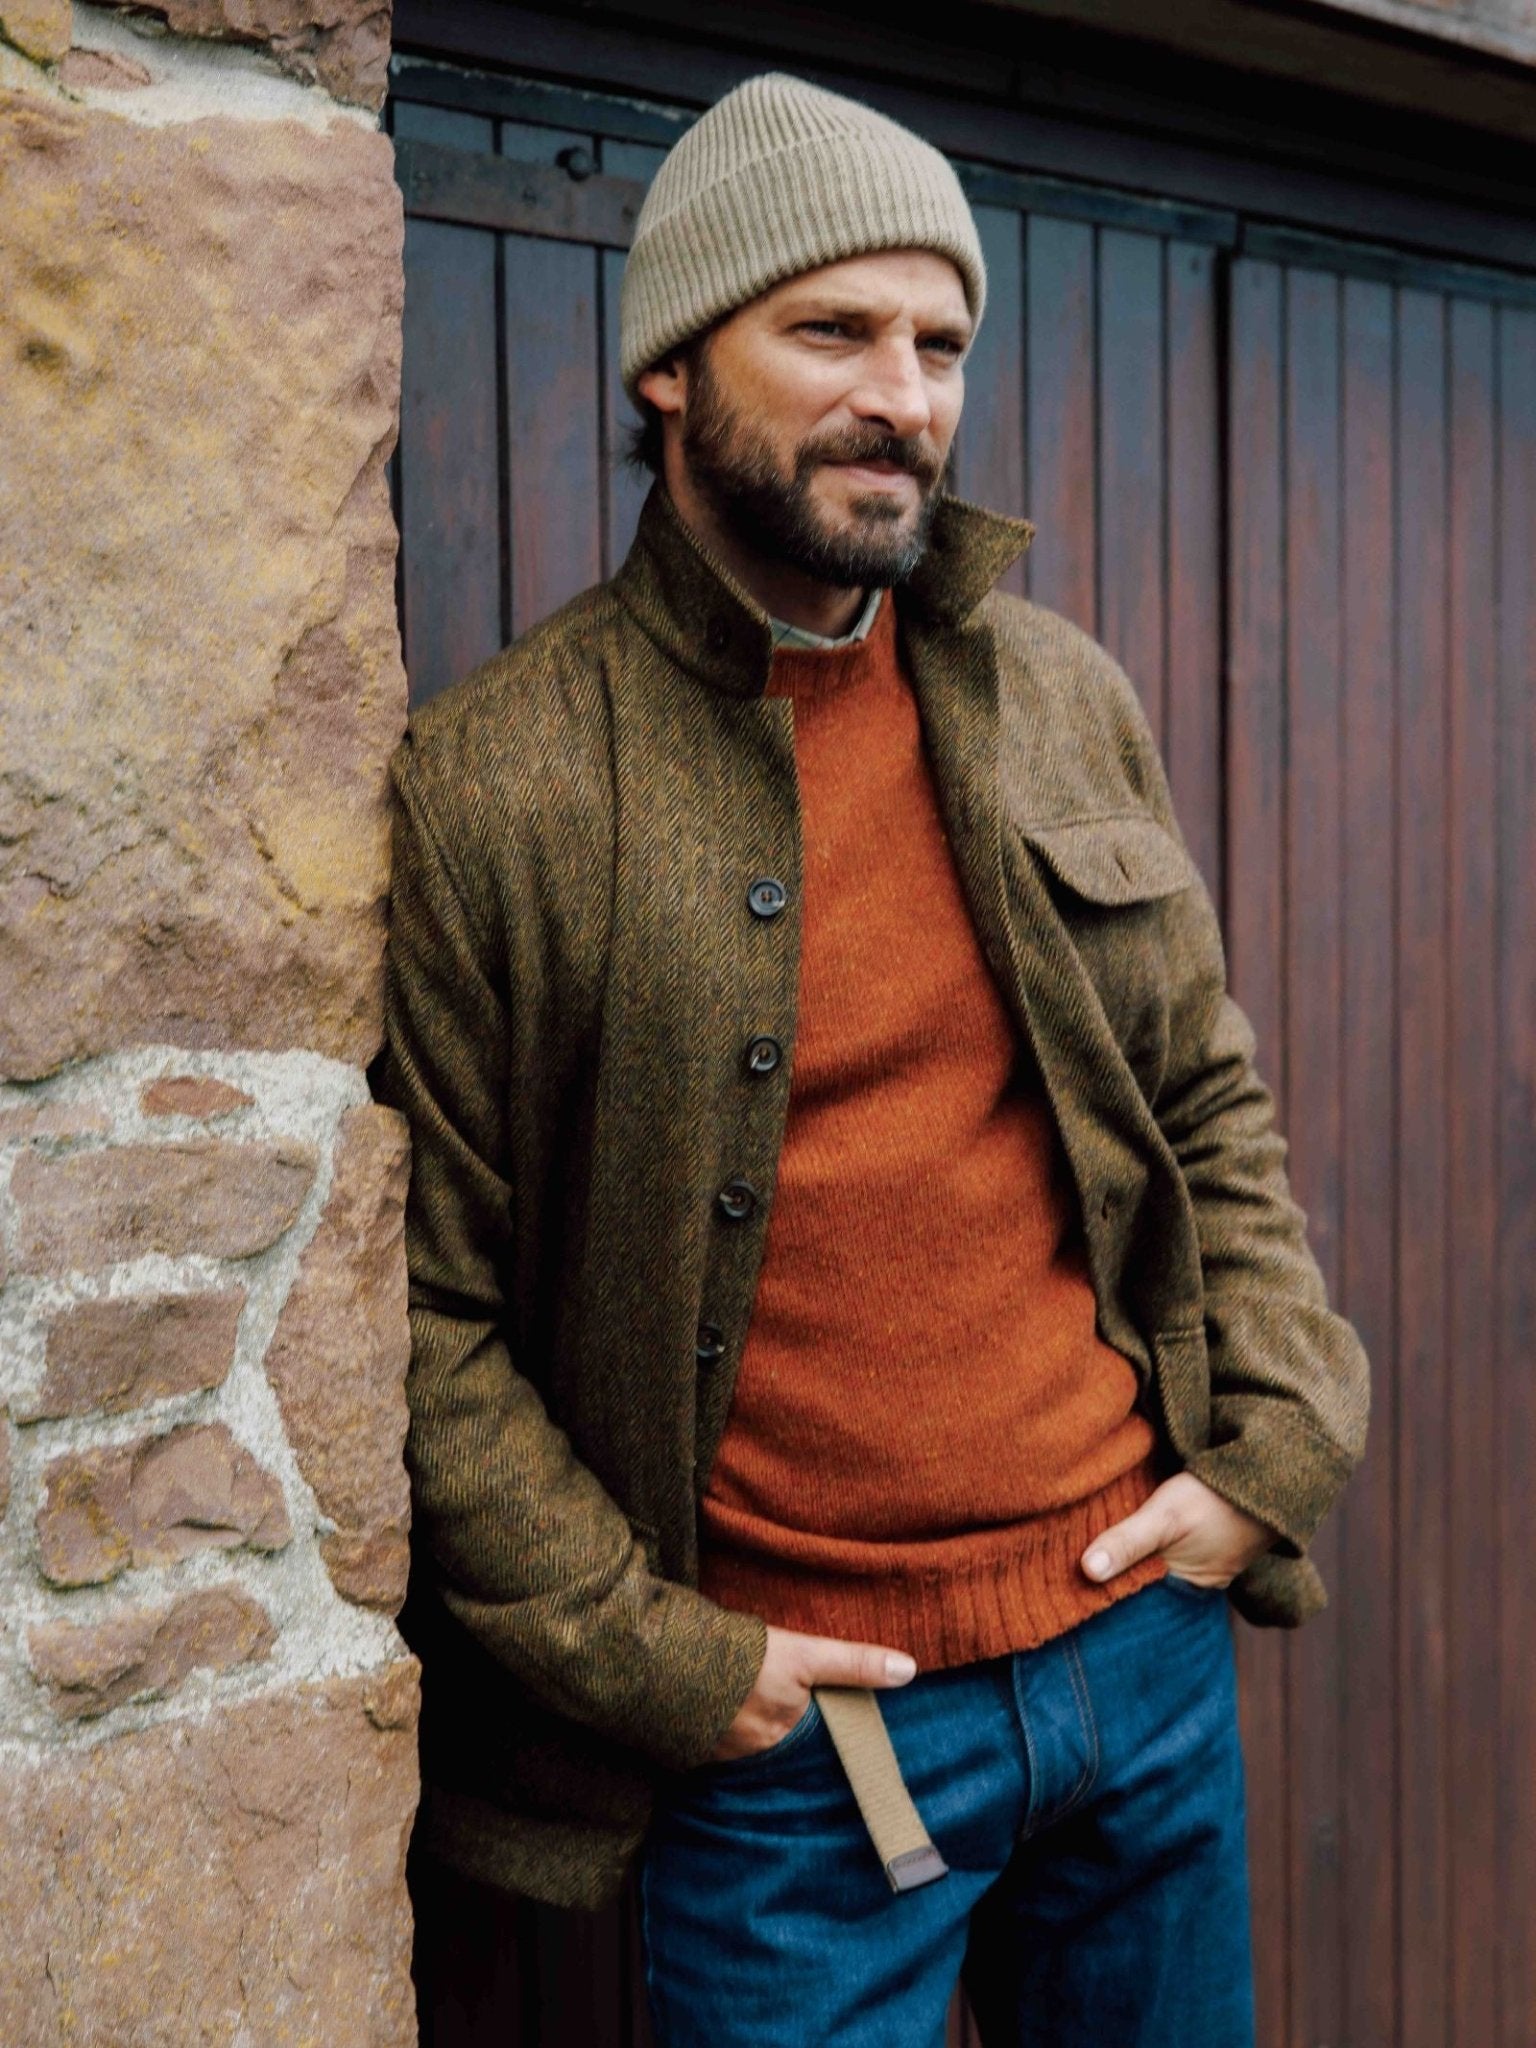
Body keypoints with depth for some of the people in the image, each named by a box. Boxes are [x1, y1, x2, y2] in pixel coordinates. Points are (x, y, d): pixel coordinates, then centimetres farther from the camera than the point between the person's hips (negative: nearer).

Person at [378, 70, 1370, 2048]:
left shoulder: (1065, 702, 4)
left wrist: (1272, 1444, 2)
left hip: (1146, 1637, 5)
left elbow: (1212, 1101, 12)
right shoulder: (490, 790, -11)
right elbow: (424, 1311, -9)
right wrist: (642, 1650, -11)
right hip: (791, 1728, -4)